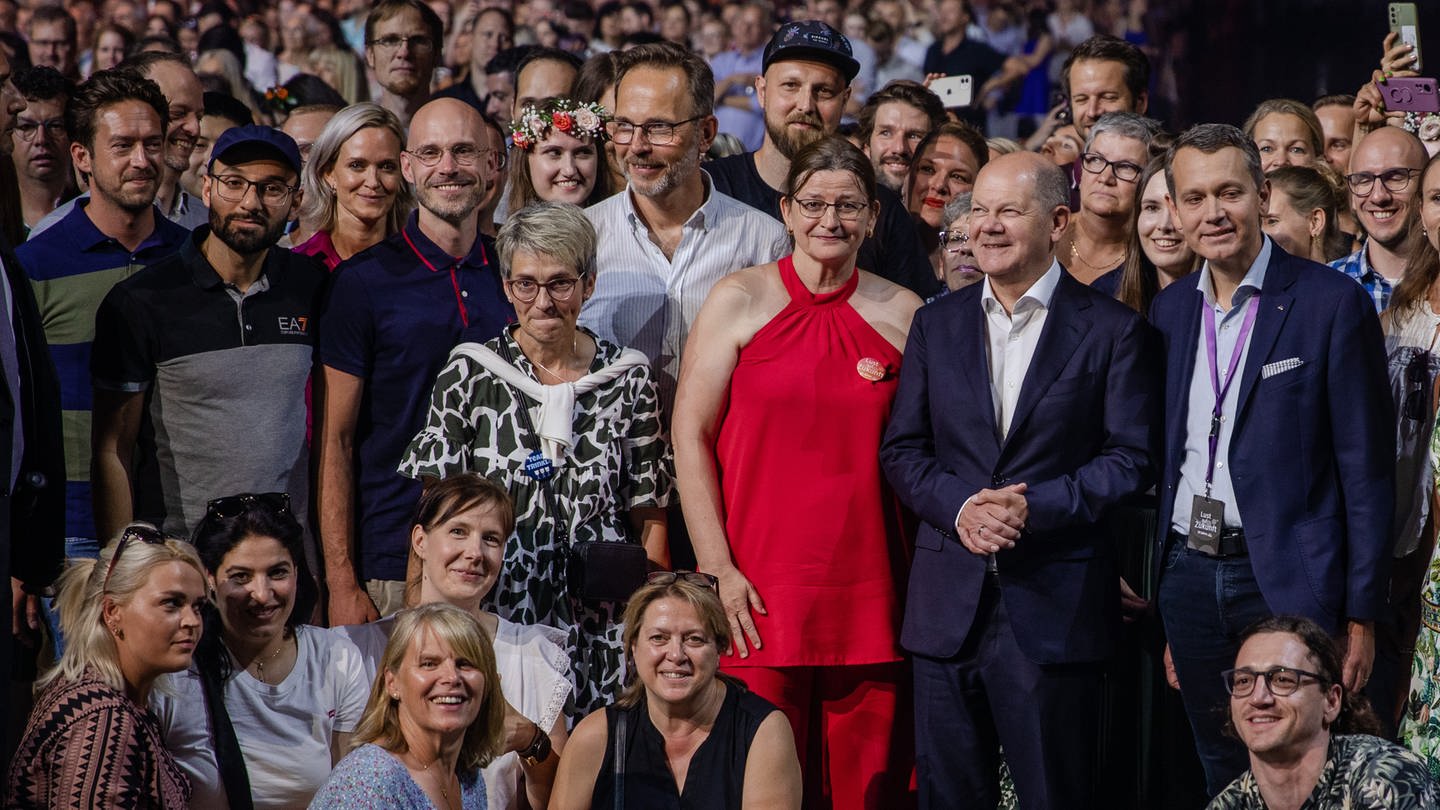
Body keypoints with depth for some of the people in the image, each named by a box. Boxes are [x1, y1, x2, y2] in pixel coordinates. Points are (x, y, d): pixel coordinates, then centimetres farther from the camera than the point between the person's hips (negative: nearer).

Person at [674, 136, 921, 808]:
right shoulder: (741, 300, 4)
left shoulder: (902, 314, 9)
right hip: (758, 590, -2)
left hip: (869, 593, 2)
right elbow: (691, 435, 1)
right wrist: (717, 569, -7)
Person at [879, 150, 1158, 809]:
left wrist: (1036, 507, -16)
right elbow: (902, 450, 9)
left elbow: (1131, 458, -4)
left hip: (1054, 605, -3)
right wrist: (959, 506, -10)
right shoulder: (937, 325, 12)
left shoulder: (1110, 330, 1)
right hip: (949, 604, 4)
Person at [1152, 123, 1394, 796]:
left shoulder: (1333, 304, -6)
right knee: (1221, 778, 11)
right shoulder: (1169, 311, 11)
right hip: (1189, 578, 5)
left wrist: (1362, 614, -10)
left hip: (1290, 581, -5)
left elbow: (1366, 470, -7)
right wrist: (1149, 580, 10)